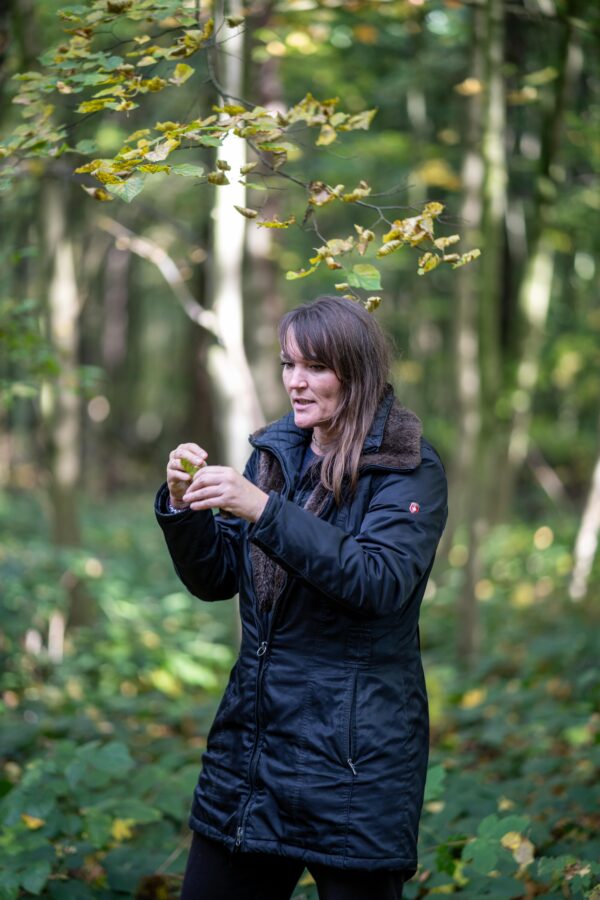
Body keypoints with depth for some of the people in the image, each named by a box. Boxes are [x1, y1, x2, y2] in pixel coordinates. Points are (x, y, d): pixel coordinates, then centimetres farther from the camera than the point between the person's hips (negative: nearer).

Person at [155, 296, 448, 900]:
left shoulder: (409, 470, -8)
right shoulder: (275, 452, 10)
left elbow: (381, 581, -24)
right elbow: (216, 579, 10)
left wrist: (265, 510, -29)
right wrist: (184, 506, -9)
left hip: (351, 756, -6)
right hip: (250, 738, 6)